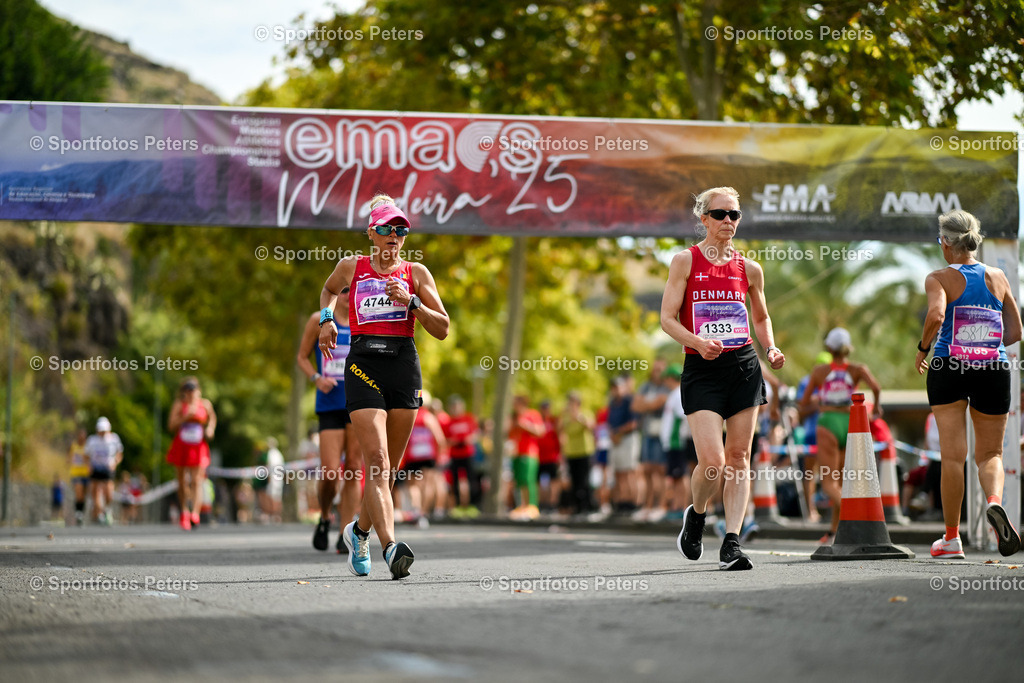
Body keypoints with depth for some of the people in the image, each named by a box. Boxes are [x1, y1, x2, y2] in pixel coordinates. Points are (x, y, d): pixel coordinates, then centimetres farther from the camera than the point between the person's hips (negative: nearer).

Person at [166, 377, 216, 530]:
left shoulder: (205, 404, 4)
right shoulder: (179, 405, 0)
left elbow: (212, 418, 23)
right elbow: (171, 426, -7)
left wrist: (210, 429, 3)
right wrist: (185, 417, -20)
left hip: (198, 448, -1)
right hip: (181, 447, 1)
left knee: (196, 481, -15)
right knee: (182, 482, 8)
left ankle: (195, 512, -26)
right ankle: (184, 512, 27)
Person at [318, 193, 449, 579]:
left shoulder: (415, 273, 9)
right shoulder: (351, 268, 10)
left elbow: (442, 329, 4)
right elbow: (329, 289, 33)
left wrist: (411, 302, -9)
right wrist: (326, 317, 15)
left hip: (404, 366, 2)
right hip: (364, 366, -2)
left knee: (388, 467, 8)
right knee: (377, 461, -17)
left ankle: (360, 530, 34)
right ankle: (390, 547, -28)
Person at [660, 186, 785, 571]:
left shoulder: (749, 269, 9)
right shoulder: (685, 261, -1)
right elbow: (667, 318, -4)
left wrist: (771, 348, 5)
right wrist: (698, 342, -21)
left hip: (744, 366, 4)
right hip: (701, 370, -4)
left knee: (739, 458, 1)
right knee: (712, 461, -13)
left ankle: (731, 543, 4)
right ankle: (696, 515, 17)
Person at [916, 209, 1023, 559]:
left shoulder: (940, 278, -3)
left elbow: (936, 315, -23)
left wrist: (922, 349, -6)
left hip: (949, 369, -2)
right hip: (993, 370, 2)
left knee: (953, 456, 2)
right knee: (990, 454, 11)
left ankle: (951, 539, 5)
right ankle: (994, 501, -22)